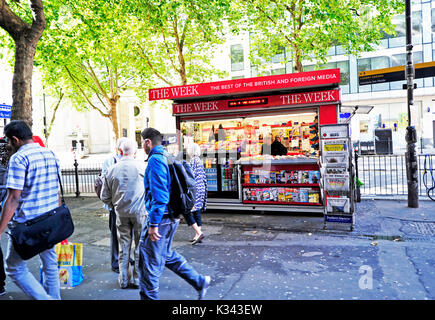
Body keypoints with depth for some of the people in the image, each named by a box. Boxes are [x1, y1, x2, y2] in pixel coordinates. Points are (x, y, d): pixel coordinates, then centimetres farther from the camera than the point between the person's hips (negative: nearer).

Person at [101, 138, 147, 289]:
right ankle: (137, 279, 15)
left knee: (123, 246, 13)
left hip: (121, 213, 3)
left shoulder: (112, 169, 2)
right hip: (140, 211, -3)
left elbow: (105, 196, 7)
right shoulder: (141, 166, -8)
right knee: (140, 246, 8)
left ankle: (123, 280, 21)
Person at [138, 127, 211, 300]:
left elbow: (159, 195, -25)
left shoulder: (155, 160, -18)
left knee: (149, 262, 5)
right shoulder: (167, 158, 11)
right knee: (167, 255, 23)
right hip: (171, 217, 10)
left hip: (160, 219, -10)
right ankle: (200, 281, 28)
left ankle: (148, 297, 21)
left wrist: (153, 224, -22)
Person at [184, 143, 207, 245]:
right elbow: (204, 176, 17)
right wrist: (204, 188, 23)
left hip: (195, 189, -9)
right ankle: (197, 236, 15)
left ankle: (199, 233, -10)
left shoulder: (193, 161, -12)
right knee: (197, 212, 12)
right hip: (201, 188, 9)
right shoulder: (200, 161, 14)